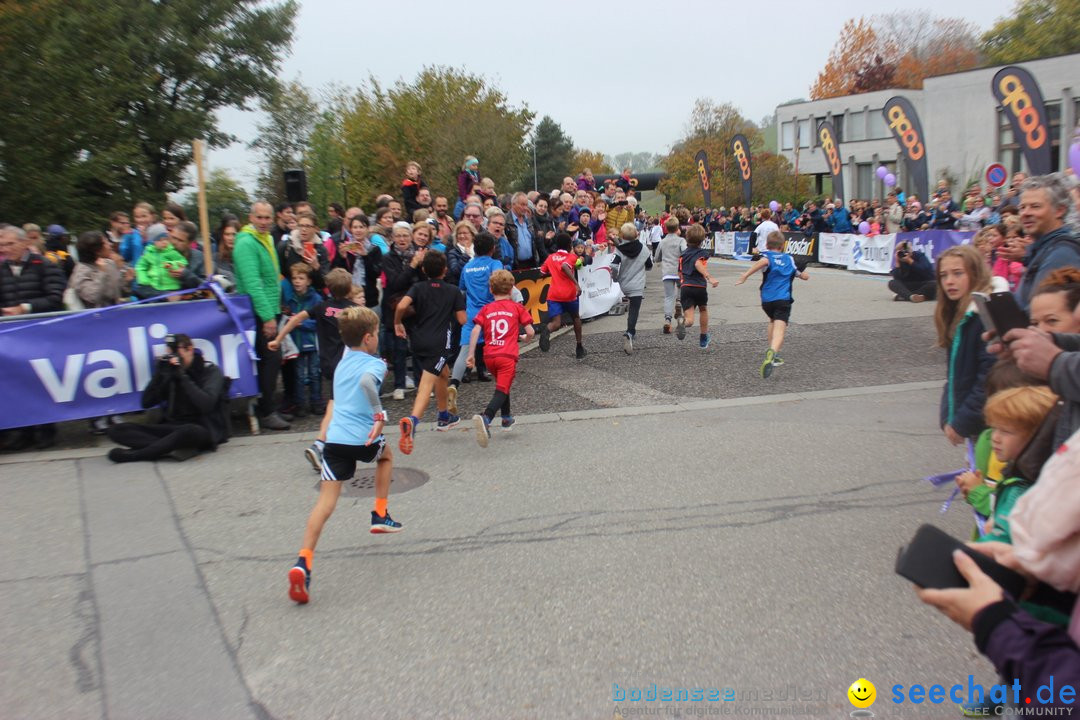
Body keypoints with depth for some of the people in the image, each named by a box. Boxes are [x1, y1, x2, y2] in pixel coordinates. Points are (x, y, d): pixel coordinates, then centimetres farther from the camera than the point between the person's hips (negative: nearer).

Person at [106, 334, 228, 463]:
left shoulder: (211, 370, -1)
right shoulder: (170, 371, 11)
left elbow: (206, 404, -18)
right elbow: (146, 403, 5)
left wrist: (182, 377, -18)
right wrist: (160, 373, -6)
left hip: (202, 429, -6)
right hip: (174, 428, 6)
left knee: (189, 431, -43)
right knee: (116, 430, -11)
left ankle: (131, 454, -23)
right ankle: (181, 447, -30)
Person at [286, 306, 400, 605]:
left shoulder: (343, 362, 19)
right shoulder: (374, 364, -3)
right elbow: (366, 381, -26)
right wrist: (380, 414, -21)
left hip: (335, 438, 4)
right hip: (364, 438, -4)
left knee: (326, 500, -4)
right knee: (386, 456, 32)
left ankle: (303, 563, -20)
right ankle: (380, 515, 34)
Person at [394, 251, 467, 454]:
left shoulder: (418, 288, 7)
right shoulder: (453, 291, 4)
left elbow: (402, 306, -12)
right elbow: (462, 320, 1)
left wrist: (397, 323, 5)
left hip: (418, 340, 5)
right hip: (439, 343, -5)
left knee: (443, 373, 28)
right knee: (427, 384, -15)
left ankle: (444, 417, 41)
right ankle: (412, 419, -39)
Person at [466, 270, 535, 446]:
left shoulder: (486, 309, 11)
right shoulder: (517, 308, 6)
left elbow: (475, 331, -1)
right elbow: (530, 332, 2)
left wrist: (471, 354, 0)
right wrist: (526, 337, 25)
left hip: (489, 356, 4)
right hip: (508, 355, -4)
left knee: (502, 385, 27)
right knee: (502, 390, -9)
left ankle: (506, 418, 39)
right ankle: (486, 418, -34)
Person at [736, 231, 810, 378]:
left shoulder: (768, 256, 7)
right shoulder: (790, 259, 17)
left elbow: (763, 261, -21)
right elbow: (805, 276, 29)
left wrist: (745, 275, -28)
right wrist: (802, 273, 53)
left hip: (767, 300, 1)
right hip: (783, 300, -1)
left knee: (772, 321, 29)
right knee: (779, 330, -16)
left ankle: (772, 354, 35)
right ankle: (772, 353, -44)